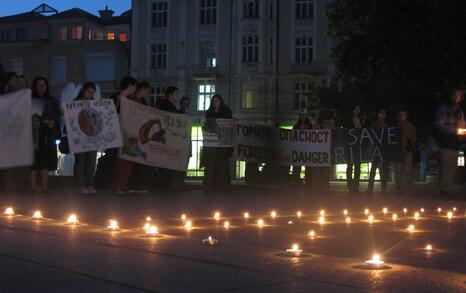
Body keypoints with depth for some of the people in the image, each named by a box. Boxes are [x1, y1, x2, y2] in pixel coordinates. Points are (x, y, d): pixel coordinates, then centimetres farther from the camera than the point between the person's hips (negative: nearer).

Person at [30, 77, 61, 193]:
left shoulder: (52, 102, 15)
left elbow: (57, 117, 12)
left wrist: (53, 122, -7)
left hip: (48, 134, 3)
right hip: (34, 133, -3)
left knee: (46, 159, 0)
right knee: (34, 159, -7)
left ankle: (44, 185, 1)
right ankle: (33, 185, -6)